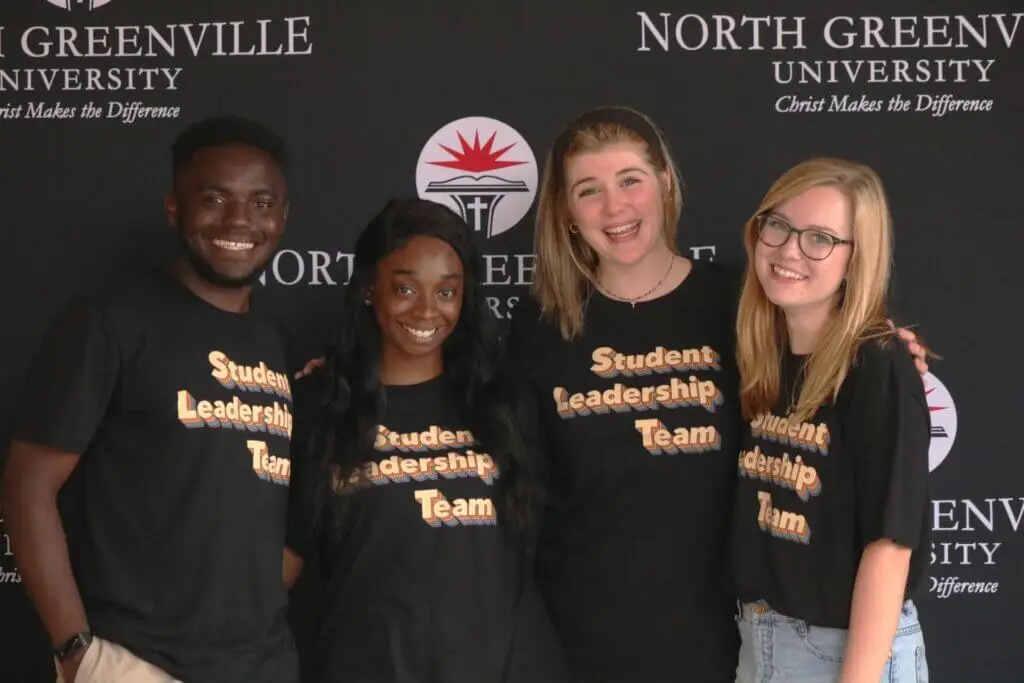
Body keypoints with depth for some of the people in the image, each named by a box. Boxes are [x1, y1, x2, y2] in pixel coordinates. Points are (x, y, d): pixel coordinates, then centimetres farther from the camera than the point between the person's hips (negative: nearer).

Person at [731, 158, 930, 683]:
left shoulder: (878, 371, -16)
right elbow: (757, 515, 9)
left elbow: (888, 545, -19)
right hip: (758, 640, 6)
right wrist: (754, 631, 3)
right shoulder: (760, 363, 2)